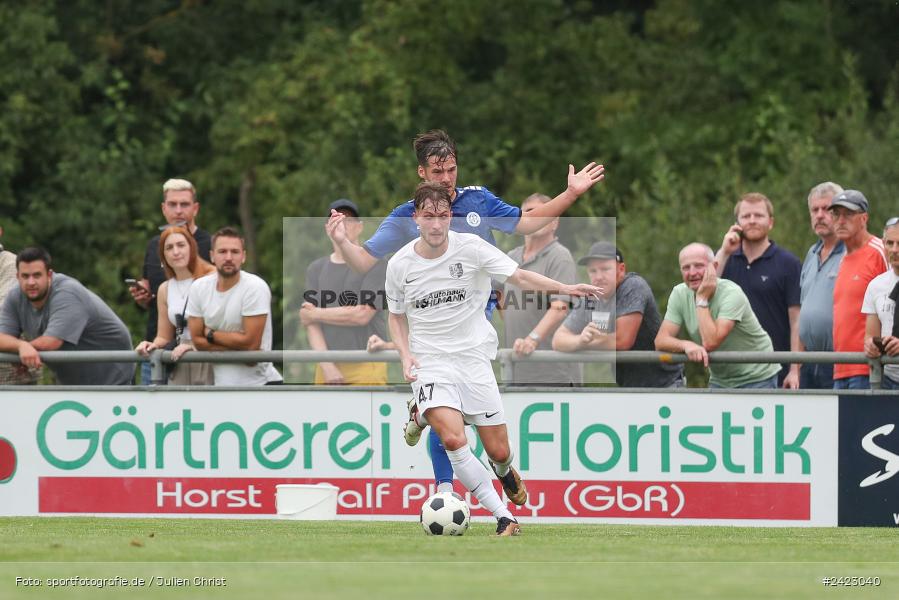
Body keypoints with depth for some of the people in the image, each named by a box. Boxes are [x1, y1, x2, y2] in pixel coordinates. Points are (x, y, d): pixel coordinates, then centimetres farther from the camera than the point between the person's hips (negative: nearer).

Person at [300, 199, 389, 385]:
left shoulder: (377, 264, -2)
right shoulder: (316, 270, 12)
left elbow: (362, 315, -13)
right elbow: (311, 324, 3)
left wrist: (316, 314, -3)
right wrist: (328, 367, -11)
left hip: (367, 368, -5)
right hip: (328, 368, 5)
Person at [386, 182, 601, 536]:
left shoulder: (470, 247, -6)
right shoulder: (399, 265, -2)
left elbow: (519, 276, -8)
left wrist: (563, 288, -24)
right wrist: (405, 355, -3)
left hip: (474, 358, 1)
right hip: (430, 362, -1)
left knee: (498, 452, 2)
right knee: (453, 439, -26)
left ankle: (504, 473, 43)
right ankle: (503, 517, -17)